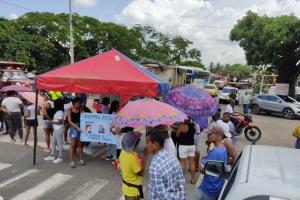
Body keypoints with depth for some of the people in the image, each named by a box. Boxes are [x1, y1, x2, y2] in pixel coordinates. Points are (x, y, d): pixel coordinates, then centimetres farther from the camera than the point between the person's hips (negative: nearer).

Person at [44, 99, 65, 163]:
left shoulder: (60, 112, -17)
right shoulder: (57, 112, 12)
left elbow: (60, 122, -21)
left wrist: (52, 122, -14)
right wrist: (52, 121, 4)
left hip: (59, 129, -10)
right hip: (55, 129, 10)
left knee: (59, 143, -1)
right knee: (53, 142, 16)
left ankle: (60, 157, 7)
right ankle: (52, 156, 28)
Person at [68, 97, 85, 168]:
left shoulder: (80, 110, 5)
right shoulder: (70, 111, -1)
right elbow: (69, 121, -9)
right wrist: (77, 127, -17)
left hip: (80, 128, 3)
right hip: (73, 128, -3)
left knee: (80, 144, 10)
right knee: (73, 144, -4)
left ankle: (81, 160, 21)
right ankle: (72, 161, 2)